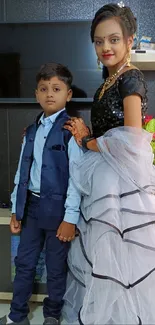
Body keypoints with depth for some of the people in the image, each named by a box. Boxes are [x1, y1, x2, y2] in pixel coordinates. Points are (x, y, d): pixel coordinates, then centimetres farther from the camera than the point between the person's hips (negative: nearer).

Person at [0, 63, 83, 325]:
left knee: (56, 267, 10)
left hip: (57, 207, -5)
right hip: (31, 205, 6)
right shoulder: (31, 131, 9)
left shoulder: (71, 131, -11)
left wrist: (70, 216, -16)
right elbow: (22, 172, 11)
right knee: (24, 263, 15)